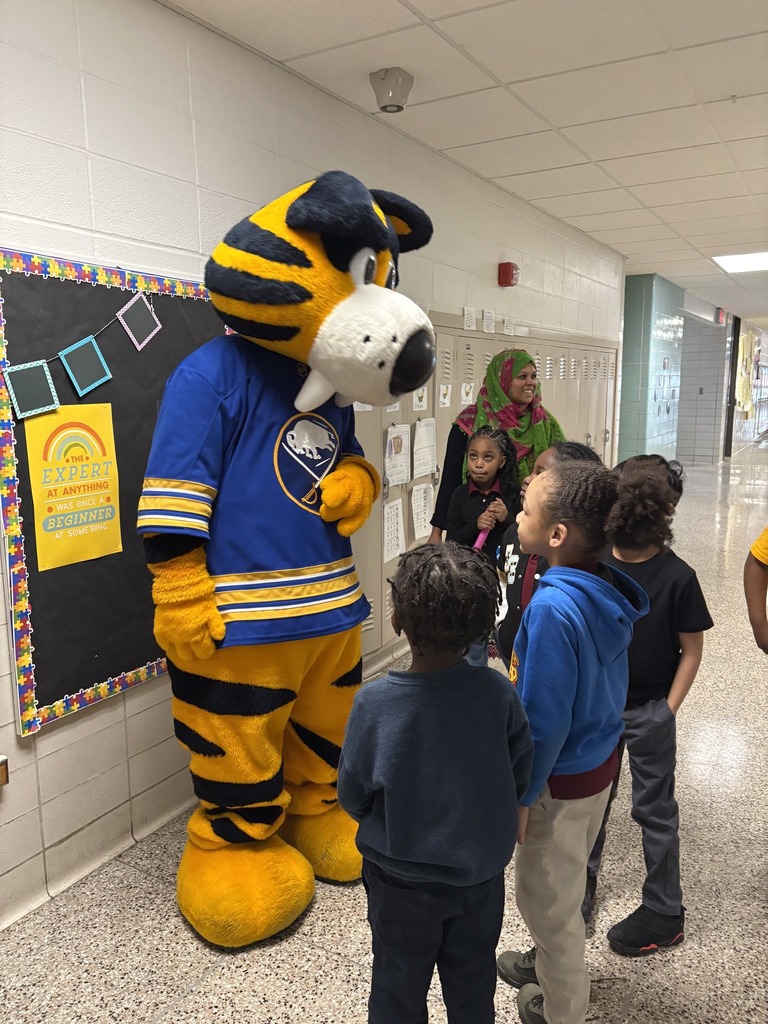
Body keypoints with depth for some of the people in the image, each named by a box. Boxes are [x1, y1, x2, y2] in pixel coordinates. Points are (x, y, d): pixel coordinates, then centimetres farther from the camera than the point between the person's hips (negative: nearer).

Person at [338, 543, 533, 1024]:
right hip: (482, 871, 2)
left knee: (400, 984, 24)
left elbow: (353, 796, -14)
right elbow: (522, 775, -8)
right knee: (473, 983, 27)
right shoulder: (498, 691, -22)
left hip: (402, 879, -2)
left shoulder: (374, 701, -28)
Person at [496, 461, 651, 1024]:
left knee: (547, 898, 17)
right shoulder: (607, 588, -7)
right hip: (599, 764, 8)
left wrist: (520, 797, -13)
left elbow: (544, 723, -27)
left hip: (562, 780, -8)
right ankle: (553, 968, 54)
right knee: (565, 886, 30)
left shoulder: (553, 608, -33)